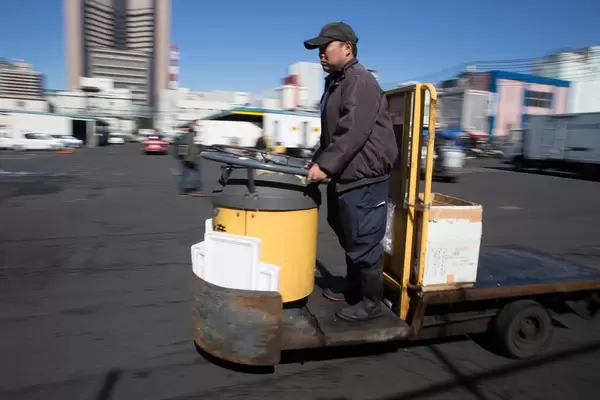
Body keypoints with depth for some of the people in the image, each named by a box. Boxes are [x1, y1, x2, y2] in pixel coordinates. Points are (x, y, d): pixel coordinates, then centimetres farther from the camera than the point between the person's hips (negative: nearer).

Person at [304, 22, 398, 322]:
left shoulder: (360, 81, -12)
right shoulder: (335, 82, 19)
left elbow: (353, 133, -23)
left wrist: (326, 166, -23)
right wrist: (316, 163, 13)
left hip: (364, 177, -10)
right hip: (345, 176, 10)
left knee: (363, 242, -2)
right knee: (350, 239, 19)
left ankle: (370, 303, 14)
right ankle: (352, 290, 35)